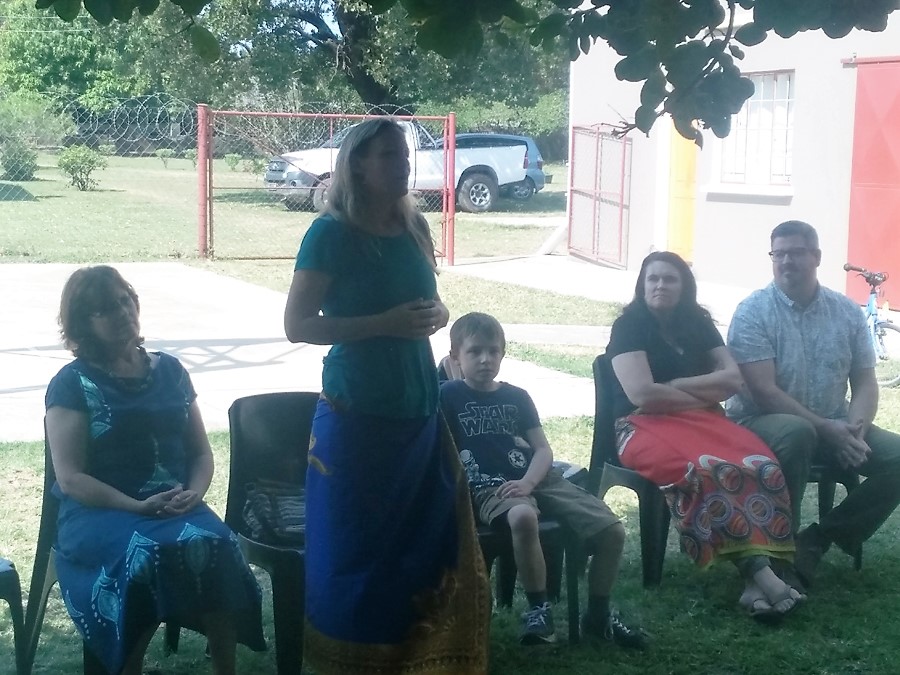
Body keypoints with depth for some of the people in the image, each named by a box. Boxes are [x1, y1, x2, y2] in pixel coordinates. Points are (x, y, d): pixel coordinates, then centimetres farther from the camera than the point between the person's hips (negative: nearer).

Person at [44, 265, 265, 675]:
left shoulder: (169, 370, 15)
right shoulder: (73, 383, 1)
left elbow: (201, 452, 15)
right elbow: (70, 478, -7)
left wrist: (193, 493, -8)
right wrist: (138, 507, -18)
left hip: (174, 506, 3)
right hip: (98, 512, -3)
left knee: (215, 545, -30)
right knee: (146, 553, -35)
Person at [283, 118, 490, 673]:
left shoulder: (415, 227, 8)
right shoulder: (331, 234, -10)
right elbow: (297, 326, -14)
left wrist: (435, 316, -4)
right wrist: (387, 323, -21)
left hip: (419, 409, 6)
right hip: (358, 415, -6)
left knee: (426, 538, 10)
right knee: (356, 546, 3)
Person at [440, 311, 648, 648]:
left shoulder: (517, 397, 14)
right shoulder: (448, 396, 3)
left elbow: (543, 449, 6)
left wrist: (527, 482, -11)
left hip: (538, 478, 5)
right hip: (489, 488, -5)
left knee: (612, 531, -10)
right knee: (522, 516, -42)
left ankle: (598, 615, 12)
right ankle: (539, 608, -21)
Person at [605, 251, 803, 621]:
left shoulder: (698, 324, 16)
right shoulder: (629, 326, 0)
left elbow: (733, 378, 4)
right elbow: (641, 394, -14)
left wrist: (672, 386, -6)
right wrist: (702, 395, -3)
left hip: (703, 420, 5)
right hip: (646, 425, -5)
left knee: (763, 467, -27)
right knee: (701, 472, -38)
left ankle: (758, 573, -39)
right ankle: (758, 569, -38)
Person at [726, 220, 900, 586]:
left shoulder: (847, 312, 6)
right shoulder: (753, 311, -9)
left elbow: (865, 383, 6)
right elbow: (764, 392, -17)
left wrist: (855, 428, -16)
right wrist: (826, 429, -23)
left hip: (834, 427, 6)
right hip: (762, 422, -5)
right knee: (795, 432, -39)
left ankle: (816, 540, -8)